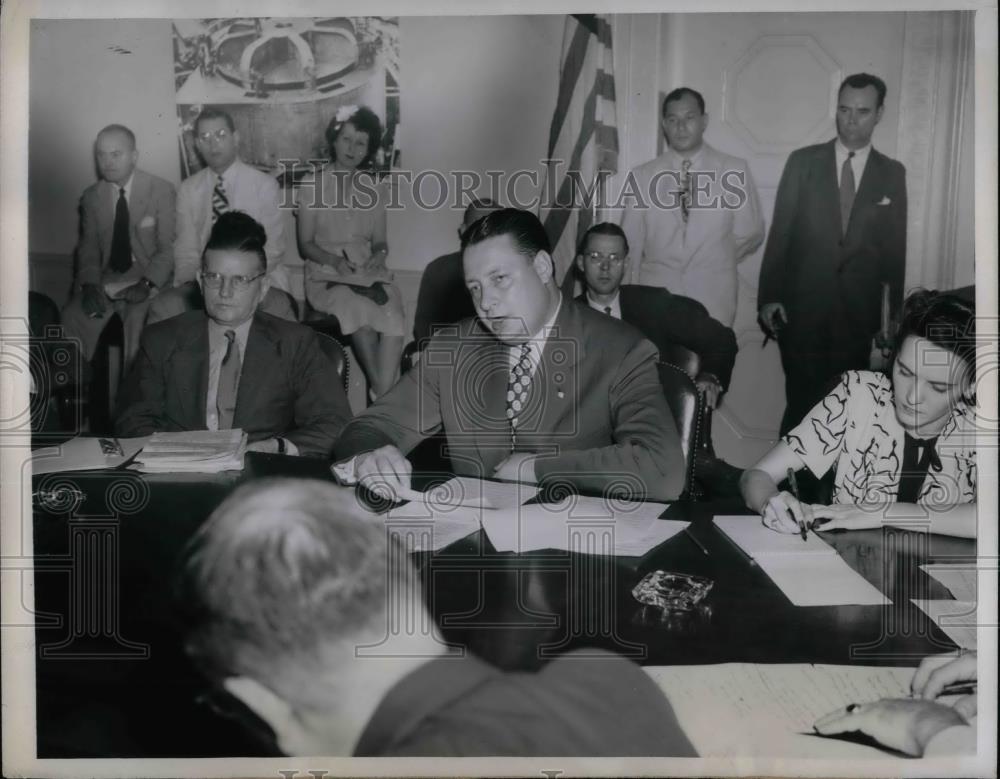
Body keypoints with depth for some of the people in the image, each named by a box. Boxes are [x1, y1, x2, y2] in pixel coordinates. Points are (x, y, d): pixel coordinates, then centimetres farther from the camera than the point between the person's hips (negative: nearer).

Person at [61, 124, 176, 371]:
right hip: (104, 282, 4)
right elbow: (88, 247, 9)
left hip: (147, 279, -4)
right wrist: (89, 284, -10)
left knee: (139, 325, -32)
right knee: (70, 323, -20)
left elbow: (168, 247, -5)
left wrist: (146, 285, -20)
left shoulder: (162, 190, -2)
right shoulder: (91, 196, 10)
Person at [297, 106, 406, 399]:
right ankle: (382, 396, -30)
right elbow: (306, 243, 4)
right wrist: (334, 260, -15)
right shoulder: (313, 187, 6)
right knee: (358, 308, -35)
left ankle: (385, 396, -36)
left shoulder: (375, 191, 15)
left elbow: (380, 241, 15)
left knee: (393, 315, -32)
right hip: (327, 275, -2)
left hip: (369, 272, 2)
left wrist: (380, 253, -10)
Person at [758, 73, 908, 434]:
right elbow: (779, 233, 2)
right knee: (801, 403, 0)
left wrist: (896, 316, 7)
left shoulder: (893, 174, 6)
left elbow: (896, 248, 7)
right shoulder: (803, 162, 3)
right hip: (801, 308, -1)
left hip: (859, 314, 1)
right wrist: (768, 297, -5)